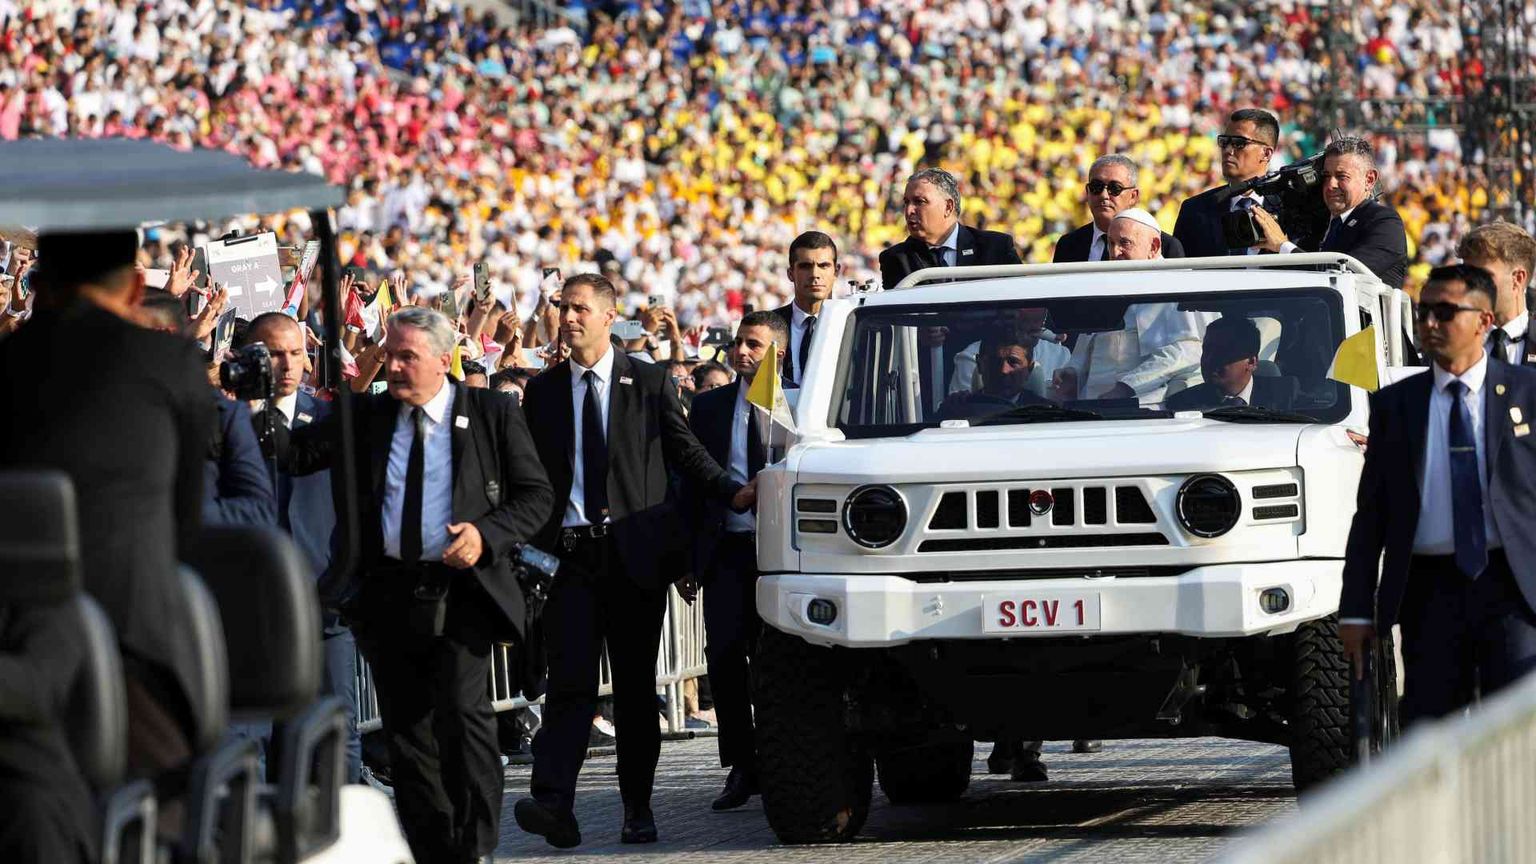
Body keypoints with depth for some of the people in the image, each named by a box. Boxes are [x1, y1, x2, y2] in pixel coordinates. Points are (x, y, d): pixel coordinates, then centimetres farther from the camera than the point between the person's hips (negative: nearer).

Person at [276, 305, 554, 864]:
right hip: (389, 596, 4)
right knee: (406, 733, 7)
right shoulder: (366, 417, 9)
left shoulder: (492, 414, 2)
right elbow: (297, 453, 2)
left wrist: (487, 534, -13)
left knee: (463, 710, -19)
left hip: (460, 592, -4)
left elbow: (536, 495, 3)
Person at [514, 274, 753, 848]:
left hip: (636, 554, 0)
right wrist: (533, 534, -2)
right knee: (570, 680, -12)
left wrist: (733, 494, -7)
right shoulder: (543, 392, 10)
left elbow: (686, 453, 7)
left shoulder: (650, 384, 6)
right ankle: (553, 802, -22)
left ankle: (638, 810, 13)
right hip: (572, 553, 0)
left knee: (636, 686, 5)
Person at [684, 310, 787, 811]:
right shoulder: (709, 407, 12)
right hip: (725, 549, 3)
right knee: (724, 655, -5)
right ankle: (741, 768, 0)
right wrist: (689, 553, 6)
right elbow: (691, 481, 12)